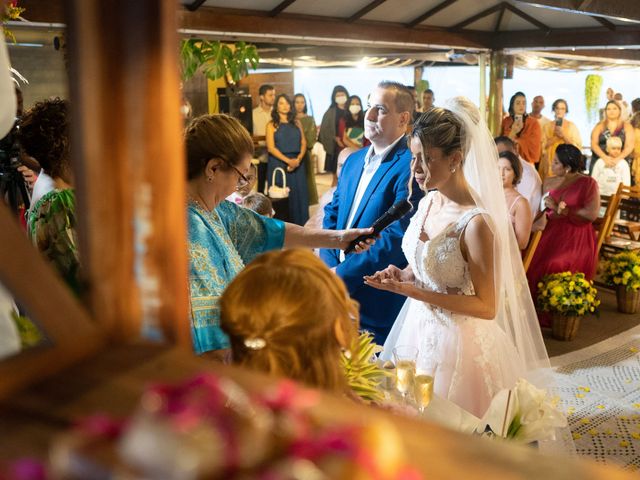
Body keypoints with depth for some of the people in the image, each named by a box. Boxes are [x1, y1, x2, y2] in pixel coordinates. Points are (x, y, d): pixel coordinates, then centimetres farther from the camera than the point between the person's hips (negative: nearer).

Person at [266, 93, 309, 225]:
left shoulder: (296, 123, 13)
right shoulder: (272, 125, 1)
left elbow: (303, 143, 8)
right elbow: (271, 147, -7)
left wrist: (298, 159, -10)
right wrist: (288, 160, -16)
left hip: (297, 164, 3)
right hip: (279, 163, -3)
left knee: (299, 195, 1)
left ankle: (299, 224, 8)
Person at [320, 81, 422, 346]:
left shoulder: (409, 166, -17)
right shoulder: (353, 160, 11)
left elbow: (397, 237, -23)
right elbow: (332, 214, 13)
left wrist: (343, 274, -17)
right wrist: (330, 264, -3)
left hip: (378, 301, -7)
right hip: (340, 292, 7)